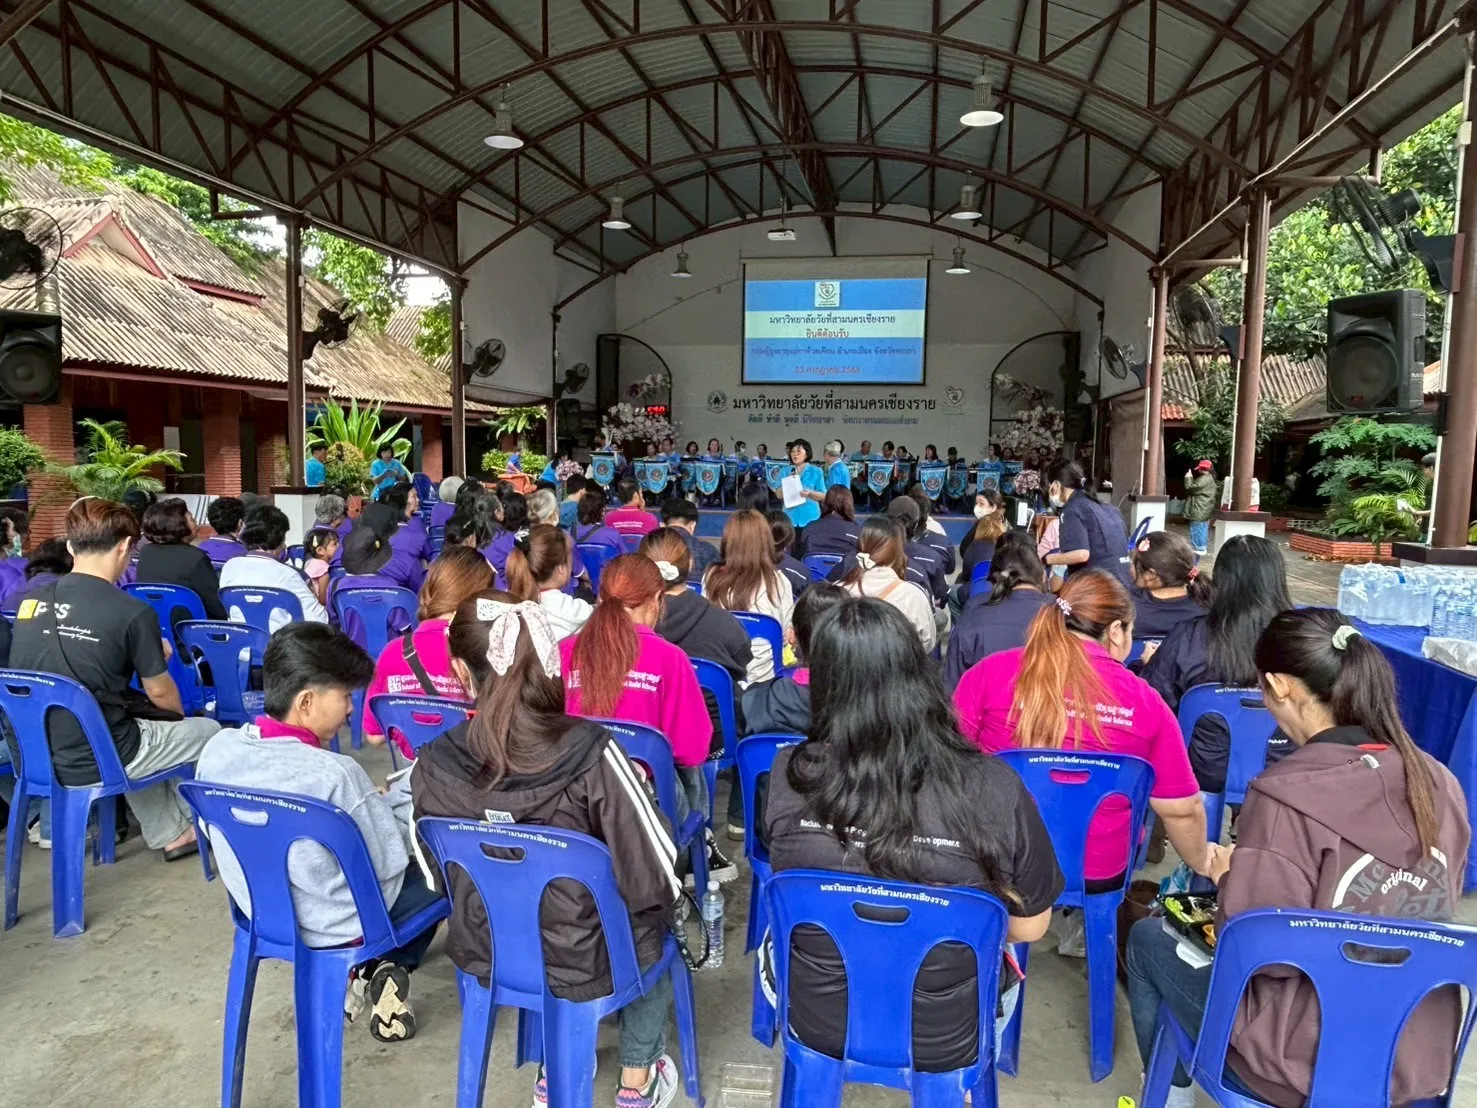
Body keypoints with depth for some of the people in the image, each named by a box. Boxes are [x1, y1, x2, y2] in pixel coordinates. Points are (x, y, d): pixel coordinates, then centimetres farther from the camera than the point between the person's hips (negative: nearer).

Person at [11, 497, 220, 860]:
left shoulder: (31, 601, -1)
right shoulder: (133, 613, -18)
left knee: (138, 720, 33)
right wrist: (181, 716, 18)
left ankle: (169, 834, 39)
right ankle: (195, 821, 40)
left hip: (35, 754, 7)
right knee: (208, 731, 16)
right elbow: (159, 693, -4)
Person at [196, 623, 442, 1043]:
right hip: (337, 926, -6)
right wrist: (411, 788, -9)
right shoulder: (334, 774, -33)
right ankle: (388, 970, 13)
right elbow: (389, 863, -21)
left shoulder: (218, 749, -13)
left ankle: (364, 972, 20)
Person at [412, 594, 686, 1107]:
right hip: (581, 963, -3)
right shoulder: (590, 752, -28)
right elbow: (658, 883, -21)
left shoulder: (431, 765, -17)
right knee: (651, 924, 30)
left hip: (481, 956, 3)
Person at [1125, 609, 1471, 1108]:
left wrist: (1229, 875, -3)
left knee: (1148, 939, 19)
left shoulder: (1287, 796, -26)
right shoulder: (1441, 785, -6)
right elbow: (1404, 915, 8)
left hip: (1308, 1067, -6)